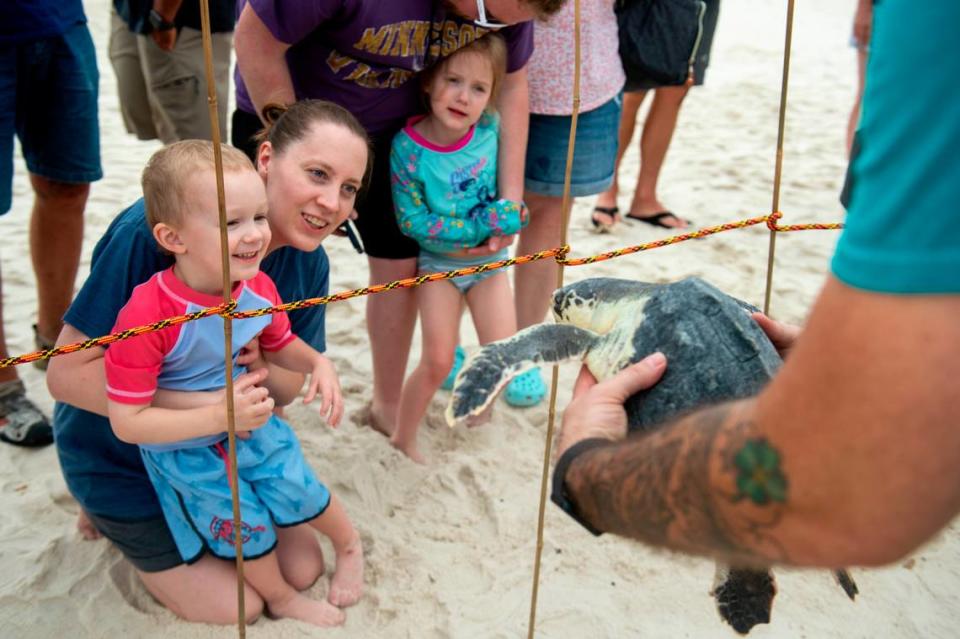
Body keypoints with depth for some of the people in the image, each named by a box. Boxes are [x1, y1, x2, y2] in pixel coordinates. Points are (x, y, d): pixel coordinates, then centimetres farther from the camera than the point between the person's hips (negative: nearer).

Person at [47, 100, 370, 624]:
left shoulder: (307, 263, -13)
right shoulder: (151, 231, -33)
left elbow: (288, 384, -4)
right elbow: (67, 373, -30)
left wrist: (263, 370, -29)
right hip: (124, 459, -5)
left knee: (301, 571, 11)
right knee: (236, 605, 1)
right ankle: (118, 521, 21)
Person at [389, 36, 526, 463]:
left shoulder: (491, 129, -13)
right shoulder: (408, 147, -22)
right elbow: (412, 221, -20)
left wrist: (506, 215, -7)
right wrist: (480, 225, -23)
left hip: (488, 262, 3)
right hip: (438, 263, -3)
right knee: (438, 363, -3)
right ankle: (404, 436, 19)